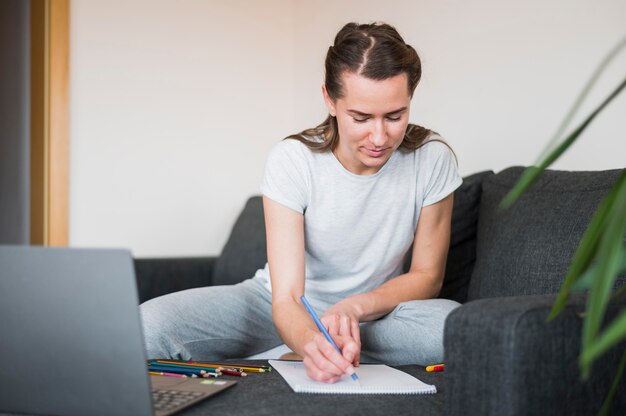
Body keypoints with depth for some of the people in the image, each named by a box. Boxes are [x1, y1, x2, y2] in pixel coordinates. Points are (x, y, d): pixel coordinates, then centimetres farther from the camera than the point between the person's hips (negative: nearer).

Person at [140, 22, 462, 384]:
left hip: (372, 311, 3)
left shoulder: (432, 159, -16)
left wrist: (353, 308, -25)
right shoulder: (293, 160, -22)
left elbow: (427, 276, -5)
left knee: (461, 325, -33)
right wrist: (310, 340, -51)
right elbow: (286, 299, -27)